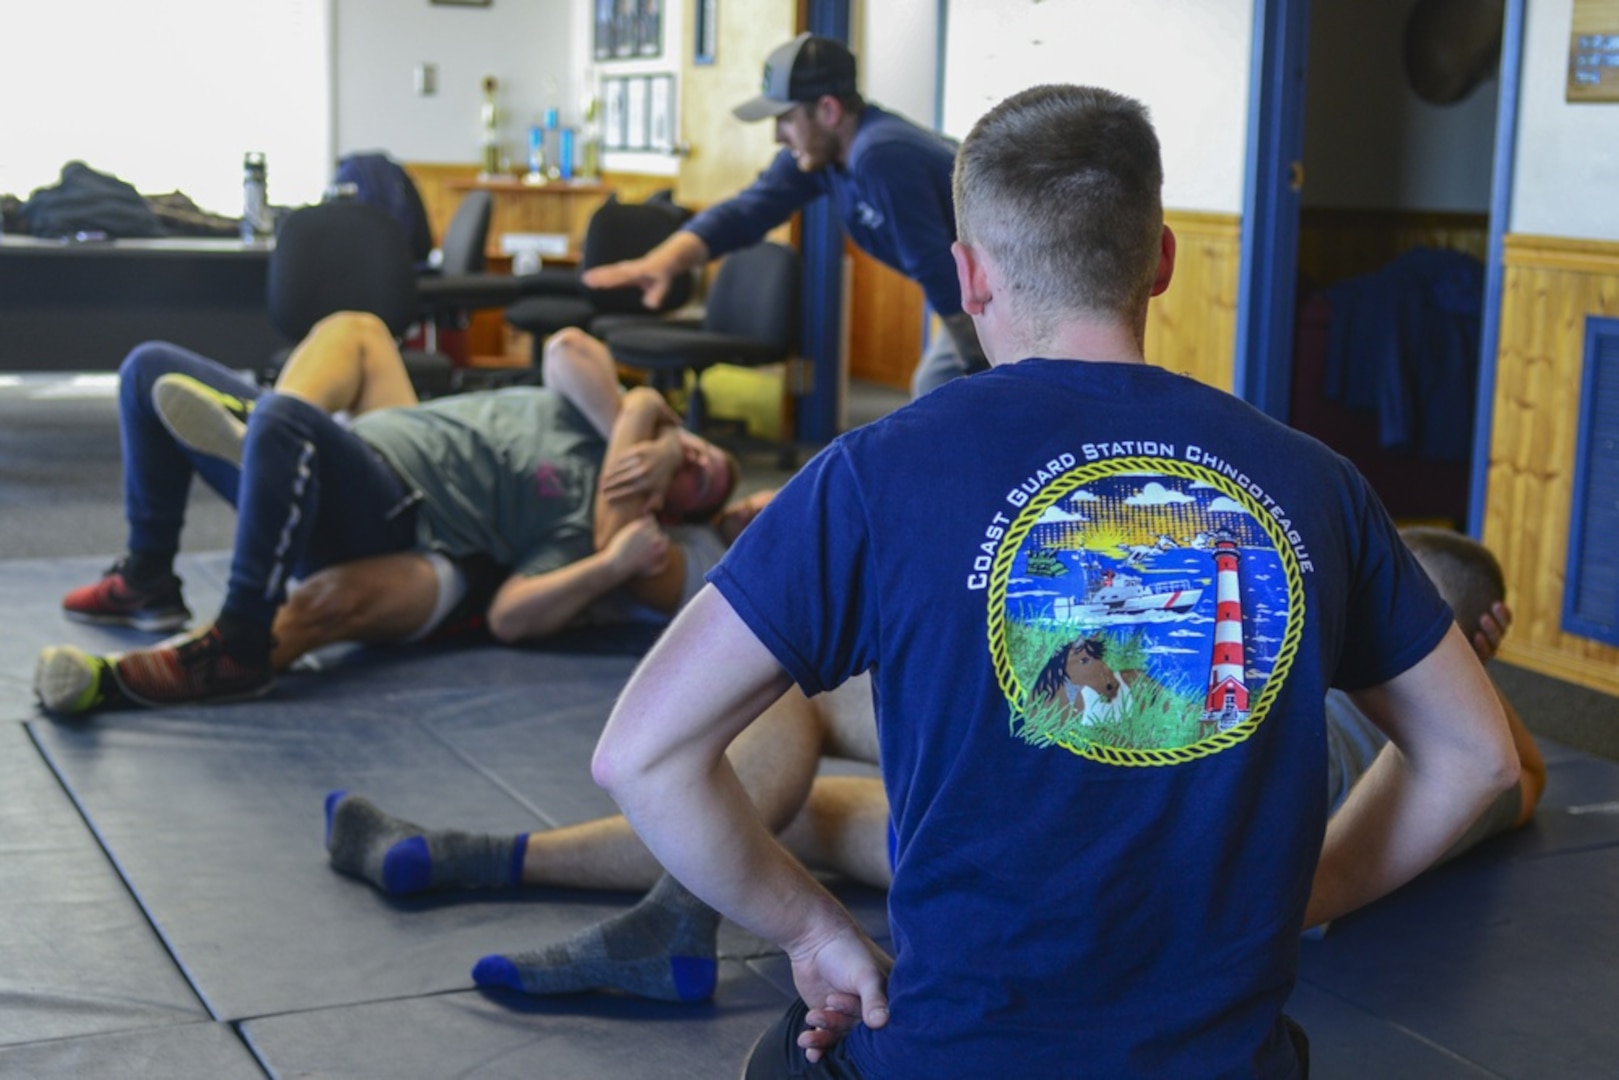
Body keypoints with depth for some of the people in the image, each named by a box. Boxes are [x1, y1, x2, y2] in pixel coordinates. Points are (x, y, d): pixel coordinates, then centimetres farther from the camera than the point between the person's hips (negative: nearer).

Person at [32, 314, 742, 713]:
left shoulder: (591, 519, -5)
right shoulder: (591, 417, 18)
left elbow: (510, 617, -17)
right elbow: (568, 351, 0)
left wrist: (614, 565, -23)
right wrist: (635, 420, -6)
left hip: (387, 512, -9)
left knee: (282, 419, -41)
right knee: (151, 370, 12)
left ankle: (237, 650, -33)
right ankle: (147, 582, 12)